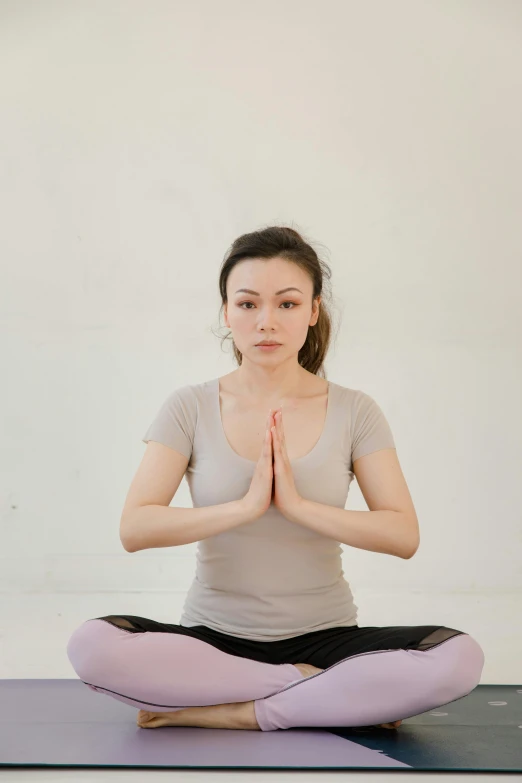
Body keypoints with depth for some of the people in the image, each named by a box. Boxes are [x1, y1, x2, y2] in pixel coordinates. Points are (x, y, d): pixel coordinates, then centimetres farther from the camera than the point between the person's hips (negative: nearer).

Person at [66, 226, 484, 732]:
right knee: (92, 645, -31)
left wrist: (297, 504, -19)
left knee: (459, 658, -27)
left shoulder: (354, 412, 1)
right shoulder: (191, 408, -1)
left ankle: (234, 713, -18)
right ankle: (327, 691, -18)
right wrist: (247, 506, -21)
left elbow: (404, 535, -8)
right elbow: (134, 529, -11)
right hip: (213, 637, 1)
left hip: (324, 635, 0)